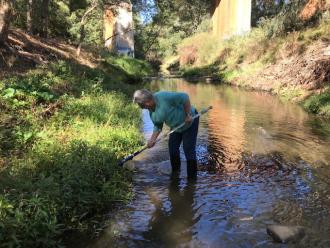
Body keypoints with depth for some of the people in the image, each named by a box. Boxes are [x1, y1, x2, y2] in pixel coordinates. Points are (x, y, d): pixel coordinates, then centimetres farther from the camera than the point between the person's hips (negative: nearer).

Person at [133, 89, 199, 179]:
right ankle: (175, 172, 31)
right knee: (172, 148, 10)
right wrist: (152, 139, -7)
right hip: (176, 126, 8)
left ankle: (192, 176, 7)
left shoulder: (163, 97, -31)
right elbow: (158, 126, 4)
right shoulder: (151, 111, -4)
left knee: (189, 150, -7)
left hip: (189, 121, -8)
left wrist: (188, 115, -26)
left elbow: (184, 97, -29)